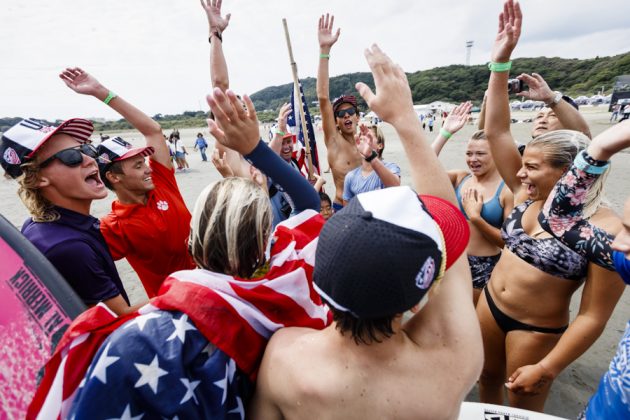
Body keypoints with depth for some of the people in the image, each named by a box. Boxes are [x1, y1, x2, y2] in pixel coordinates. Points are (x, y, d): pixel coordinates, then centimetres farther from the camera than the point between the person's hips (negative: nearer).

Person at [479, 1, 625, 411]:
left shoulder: (606, 231, -22)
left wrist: (546, 369, -15)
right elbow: (497, 132, -11)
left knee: (523, 409, 19)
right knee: (488, 380, 26)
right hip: (489, 304, 5)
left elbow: (594, 316, -18)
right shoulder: (528, 195, -8)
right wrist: (501, 61, -16)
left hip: (536, 330, -4)